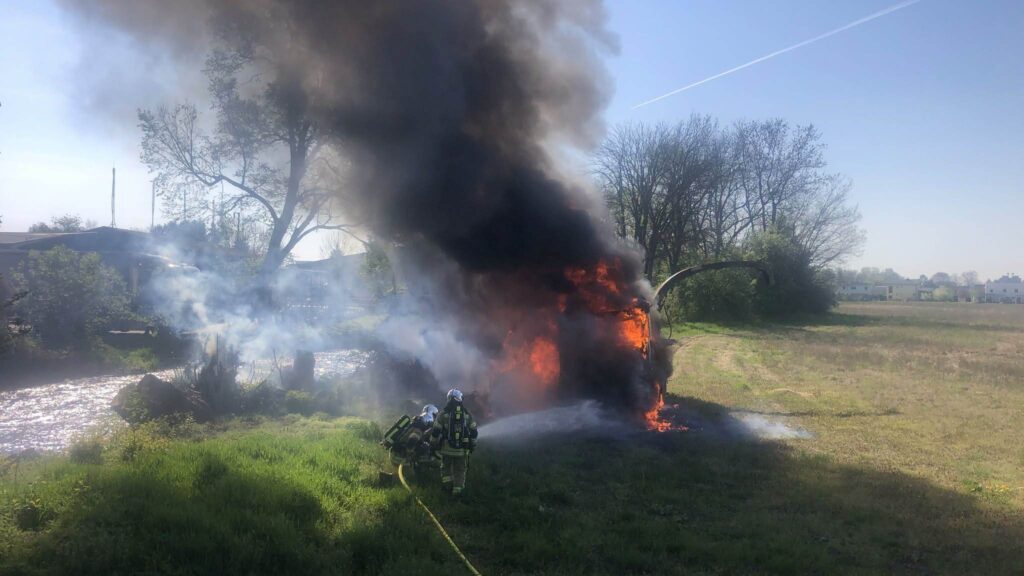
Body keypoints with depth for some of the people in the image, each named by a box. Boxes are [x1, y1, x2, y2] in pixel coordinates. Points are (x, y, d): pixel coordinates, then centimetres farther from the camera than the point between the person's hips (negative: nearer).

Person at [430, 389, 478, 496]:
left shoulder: (443, 414, -6)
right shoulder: (468, 414, 1)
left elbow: (436, 431, -4)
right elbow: (473, 432, 6)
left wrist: (434, 444, 7)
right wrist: (473, 446, 16)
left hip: (446, 448, -1)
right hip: (462, 449, 1)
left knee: (446, 467, 19)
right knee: (460, 470, 12)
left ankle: (447, 484, 13)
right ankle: (457, 489, 13)